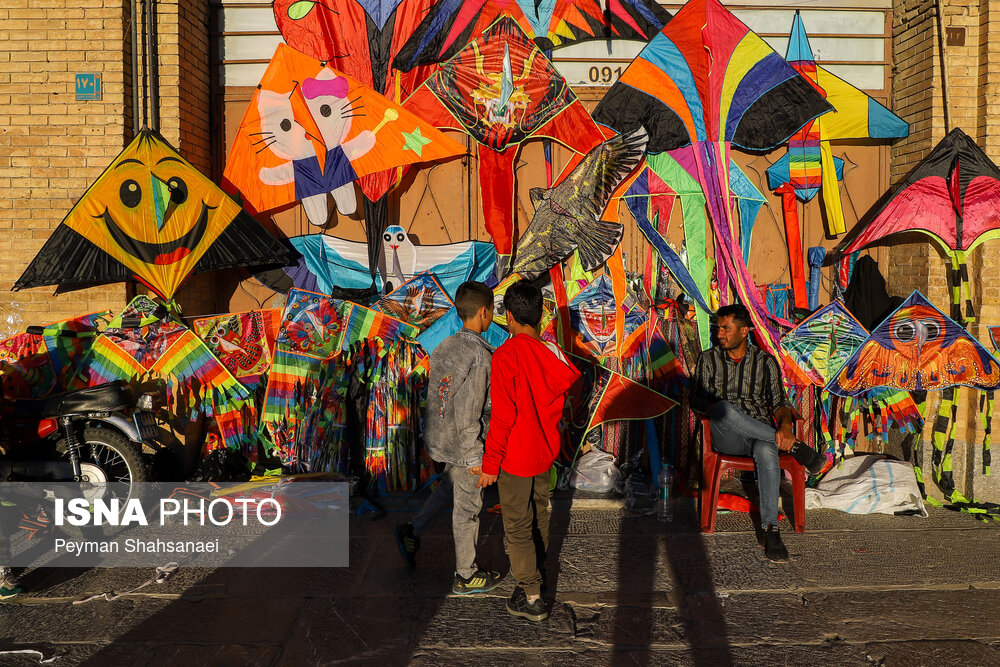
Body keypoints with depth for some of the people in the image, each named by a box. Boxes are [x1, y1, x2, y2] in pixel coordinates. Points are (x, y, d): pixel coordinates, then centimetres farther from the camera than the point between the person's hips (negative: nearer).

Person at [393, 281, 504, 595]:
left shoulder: (445, 346, -1)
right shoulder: (480, 357, -26)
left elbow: (435, 396, 7)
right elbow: (468, 413, -26)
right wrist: (474, 456, -16)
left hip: (439, 438, 8)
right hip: (465, 445, -7)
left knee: (450, 485, 31)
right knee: (468, 508, 9)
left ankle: (413, 531, 32)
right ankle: (466, 576, 24)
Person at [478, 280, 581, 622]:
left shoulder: (506, 355, -21)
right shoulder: (552, 353, -2)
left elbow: (502, 417, -22)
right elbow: (557, 404, 6)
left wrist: (490, 463, -13)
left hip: (515, 455, -7)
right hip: (544, 452, 7)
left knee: (518, 525, 4)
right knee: (539, 514, 23)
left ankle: (531, 597, 8)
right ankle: (535, 571, 42)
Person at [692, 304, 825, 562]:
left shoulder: (765, 361, 13)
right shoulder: (708, 359, 13)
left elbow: (779, 401, 7)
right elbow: (697, 398, 6)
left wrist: (785, 424, -16)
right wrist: (715, 409, -18)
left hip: (761, 433, 0)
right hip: (726, 438, 0)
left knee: (766, 450, -39)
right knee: (725, 409, -37)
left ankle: (769, 528, -38)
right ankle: (792, 446, -26)